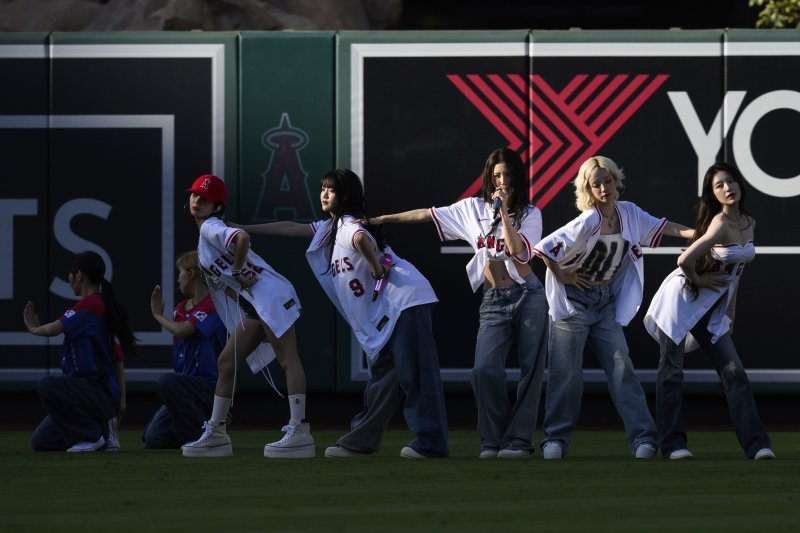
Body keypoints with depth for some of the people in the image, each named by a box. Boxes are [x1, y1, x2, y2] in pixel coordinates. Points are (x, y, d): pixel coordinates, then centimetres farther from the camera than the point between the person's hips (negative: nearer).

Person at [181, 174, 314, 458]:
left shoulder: (211, 229, -6)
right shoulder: (204, 235, 23)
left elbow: (242, 238, -27)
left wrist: (237, 271, -16)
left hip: (270, 294, -11)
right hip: (252, 306, 11)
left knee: (288, 360, -13)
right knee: (225, 363, 12)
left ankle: (299, 432, -20)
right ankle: (215, 433, 17)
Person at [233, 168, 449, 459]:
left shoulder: (350, 224, -8)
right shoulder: (329, 228, 22)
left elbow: (361, 238, -33)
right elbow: (290, 228, 28)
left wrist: (377, 270, -21)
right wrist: (243, 229, 30)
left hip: (405, 300, -10)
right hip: (383, 314, 10)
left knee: (414, 372, -12)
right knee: (381, 373, 12)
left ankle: (431, 443, -14)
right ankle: (360, 441, 16)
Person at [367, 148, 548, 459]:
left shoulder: (530, 214, 4)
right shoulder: (474, 209, 11)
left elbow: (517, 248, -12)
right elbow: (428, 215, 13)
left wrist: (504, 212, -14)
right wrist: (383, 219, 14)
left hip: (527, 296, -1)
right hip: (493, 302, 1)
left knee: (531, 370, -4)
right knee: (484, 369, -14)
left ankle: (519, 441, 2)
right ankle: (493, 441, -3)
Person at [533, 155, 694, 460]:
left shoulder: (628, 213, -3)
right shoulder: (588, 222, -21)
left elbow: (659, 227, 10)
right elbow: (544, 247, -24)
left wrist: (693, 233, -2)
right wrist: (561, 276, -13)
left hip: (606, 301, 5)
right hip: (573, 298, -5)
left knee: (621, 367, -3)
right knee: (567, 371, -3)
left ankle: (643, 438, -7)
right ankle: (556, 439, 7)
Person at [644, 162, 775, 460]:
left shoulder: (749, 224, 4)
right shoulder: (721, 223, -21)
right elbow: (685, 260, -29)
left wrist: (731, 311, 14)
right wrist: (697, 281, -10)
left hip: (712, 309, 7)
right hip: (683, 298, -7)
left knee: (734, 373, -2)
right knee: (672, 371, 0)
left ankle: (756, 444, -5)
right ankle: (673, 444, 5)